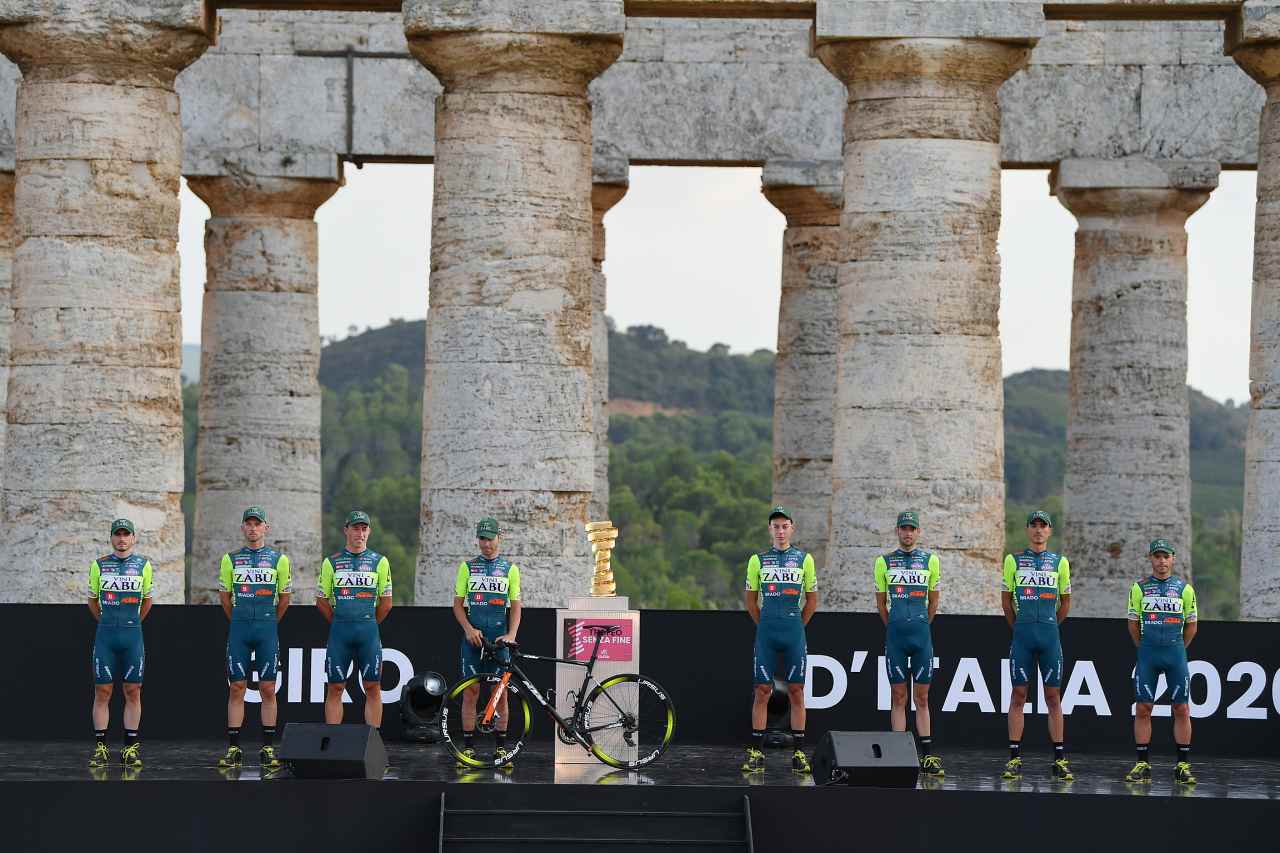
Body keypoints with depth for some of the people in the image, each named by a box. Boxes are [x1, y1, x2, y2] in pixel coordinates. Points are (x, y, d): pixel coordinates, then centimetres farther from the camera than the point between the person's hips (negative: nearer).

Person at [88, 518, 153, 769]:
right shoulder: (99, 565, 5)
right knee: (102, 691, -1)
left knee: (133, 692, 1)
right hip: (105, 635, 0)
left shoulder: (143, 565, 5)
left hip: (132, 635, 0)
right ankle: (100, 748, 2)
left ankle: (131, 748, 5)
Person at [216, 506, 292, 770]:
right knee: (236, 688, -1)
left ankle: (268, 749, 3)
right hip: (238, 629, 1)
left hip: (267, 629, -1)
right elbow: (225, 596, 15)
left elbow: (285, 598, 11)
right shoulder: (231, 559, 7)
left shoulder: (278, 559, 4)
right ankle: (233, 750, 1)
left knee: (268, 689, -1)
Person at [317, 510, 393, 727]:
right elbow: (321, 600, 11)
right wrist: (339, 624, 11)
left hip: (368, 630, 0)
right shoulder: (331, 562, 6)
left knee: (372, 687, 0)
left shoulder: (379, 562, 5)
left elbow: (386, 603, 9)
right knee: (335, 688, 1)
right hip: (339, 631, 0)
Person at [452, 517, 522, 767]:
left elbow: (515, 606, 6)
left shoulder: (510, 569, 8)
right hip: (473, 637, 0)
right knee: (470, 690, -2)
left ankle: (500, 748, 6)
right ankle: (468, 748, 1)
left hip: (499, 640, 0)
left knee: (501, 691, 0)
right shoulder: (467, 567, 8)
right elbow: (458, 604, 7)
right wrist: (469, 629, -9)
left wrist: (511, 635, -10)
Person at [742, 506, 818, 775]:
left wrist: (796, 627, 11)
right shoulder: (758, 560, 7)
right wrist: (765, 626, 11)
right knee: (762, 691, -2)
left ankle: (799, 753, 4)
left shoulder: (804, 559, 6)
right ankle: (756, 754, 0)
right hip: (766, 632, 0)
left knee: (796, 691, 1)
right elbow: (751, 601, 13)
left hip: (794, 631, 0)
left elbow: (812, 601, 12)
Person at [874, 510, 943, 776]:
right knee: (898, 697, 2)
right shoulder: (885, 561, 6)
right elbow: (881, 602, 13)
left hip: (921, 634, 0)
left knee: (922, 698, 3)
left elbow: (933, 602, 13)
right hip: (895, 635, 0)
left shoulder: (930, 560, 5)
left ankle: (928, 755, 3)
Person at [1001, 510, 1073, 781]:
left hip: (1049, 636, 1)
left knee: (1053, 696, 2)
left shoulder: (1059, 562, 7)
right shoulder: (1014, 560, 6)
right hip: (1022, 636, 0)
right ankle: (1015, 758, 0)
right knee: (1018, 694, -1)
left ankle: (1059, 759, 3)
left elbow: (1065, 601, 15)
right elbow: (1006, 598, 11)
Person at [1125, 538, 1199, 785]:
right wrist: (1145, 649, 11)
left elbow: (1191, 626, 11)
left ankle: (1182, 766, 3)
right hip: (1147, 654, 0)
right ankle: (1142, 765, 3)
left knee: (1181, 709, -2)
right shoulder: (1140, 588, 5)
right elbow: (1133, 624, 10)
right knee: (1142, 709, -2)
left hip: (1175, 653, 0)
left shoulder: (1184, 589, 5)